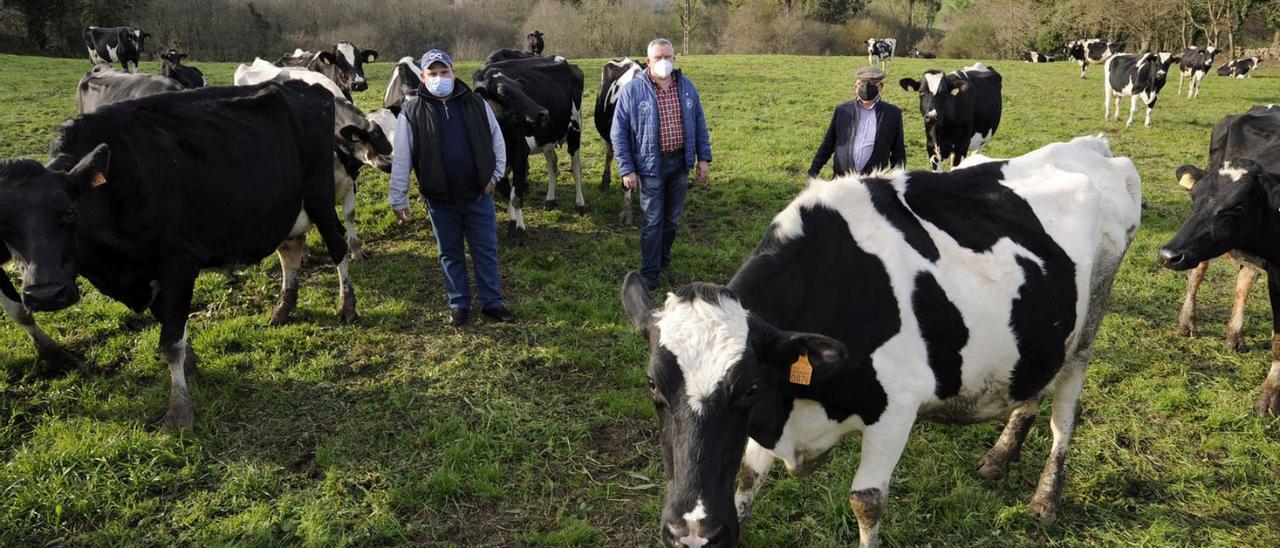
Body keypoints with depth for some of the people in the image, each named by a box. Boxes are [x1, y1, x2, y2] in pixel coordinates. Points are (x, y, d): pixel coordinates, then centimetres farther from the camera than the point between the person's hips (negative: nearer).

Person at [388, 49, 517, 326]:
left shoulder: (477, 104, -1)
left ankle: (492, 303, 20)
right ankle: (458, 304, 26)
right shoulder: (411, 112, -5)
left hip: (479, 195, 1)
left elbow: (497, 141, 10)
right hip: (440, 199, -1)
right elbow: (401, 159, -3)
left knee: (486, 250, 8)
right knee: (450, 253, 12)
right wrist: (398, 199, -3)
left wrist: (496, 175, 5)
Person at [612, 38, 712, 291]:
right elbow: (619, 133, -7)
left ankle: (663, 262, 33)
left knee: (673, 219, 14)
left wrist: (704, 157, 7)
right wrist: (626, 170, -10)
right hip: (651, 165, -4)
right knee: (653, 222, 0)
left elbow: (699, 124, 12)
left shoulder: (686, 87, 5)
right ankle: (649, 274, 12)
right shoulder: (633, 91, -9)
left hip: (680, 163, 4)